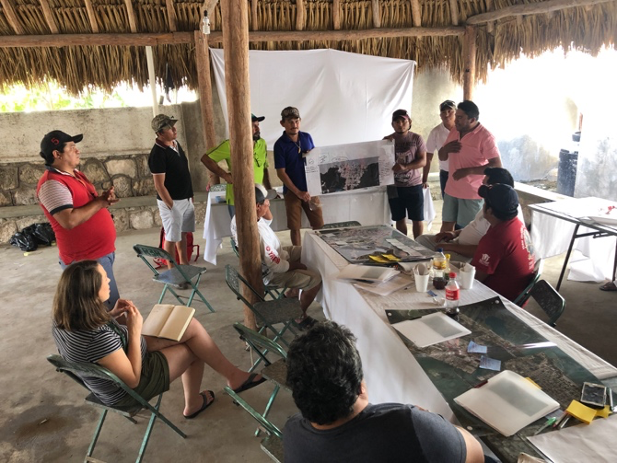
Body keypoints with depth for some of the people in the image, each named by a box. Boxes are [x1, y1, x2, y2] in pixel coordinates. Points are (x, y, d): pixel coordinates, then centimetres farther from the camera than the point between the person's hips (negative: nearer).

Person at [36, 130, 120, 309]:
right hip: (86, 259, -10)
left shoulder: (75, 173, 12)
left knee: (109, 305, 19)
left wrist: (103, 198, 0)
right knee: (111, 308, -3)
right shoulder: (52, 183, -18)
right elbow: (69, 220, -29)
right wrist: (100, 202, -17)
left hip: (103, 251, 10)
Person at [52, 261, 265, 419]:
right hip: (127, 392, -8)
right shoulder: (99, 337, -38)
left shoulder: (63, 321, -12)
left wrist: (111, 315, -6)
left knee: (190, 327, 8)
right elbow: (133, 380, -26)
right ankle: (233, 377, 24)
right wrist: (135, 330, -24)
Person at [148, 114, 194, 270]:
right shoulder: (157, 154, -21)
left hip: (186, 198, 8)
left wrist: (190, 195, 16)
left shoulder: (176, 144, 5)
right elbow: (159, 185, -20)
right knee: (172, 237, 3)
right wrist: (171, 206, -18)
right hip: (171, 201, -8)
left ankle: (184, 264, 30)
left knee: (183, 233, 17)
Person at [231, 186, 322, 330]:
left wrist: (265, 205, -12)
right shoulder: (258, 234, -38)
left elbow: (268, 220, 9)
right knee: (315, 279, -10)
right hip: (271, 273, -9)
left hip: (271, 256, 9)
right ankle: (301, 316, 11)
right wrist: (298, 265, -10)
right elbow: (277, 266, -29)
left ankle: (293, 292, 30)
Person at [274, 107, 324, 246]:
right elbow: (281, 173, -12)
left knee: (319, 224, 6)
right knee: (295, 227, 5)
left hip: (310, 189, 3)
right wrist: (298, 192, -16)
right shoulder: (280, 144, -10)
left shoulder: (307, 137, 3)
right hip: (292, 191, -3)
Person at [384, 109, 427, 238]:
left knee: (417, 219, 7)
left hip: (413, 185, -1)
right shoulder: (387, 140, 3)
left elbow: (423, 160, -8)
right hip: (394, 186, 1)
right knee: (399, 219, 11)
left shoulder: (417, 138, -2)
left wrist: (405, 167, -23)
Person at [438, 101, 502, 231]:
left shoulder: (486, 137, -15)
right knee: (446, 225, 15)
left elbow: (497, 166, -19)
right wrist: (445, 148, -8)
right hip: (451, 190, 6)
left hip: (472, 193, -6)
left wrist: (468, 171, -27)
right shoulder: (454, 132, 7)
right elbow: (442, 157, 15)